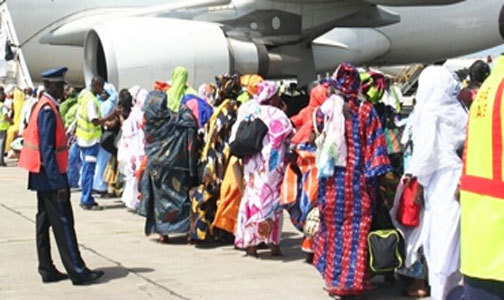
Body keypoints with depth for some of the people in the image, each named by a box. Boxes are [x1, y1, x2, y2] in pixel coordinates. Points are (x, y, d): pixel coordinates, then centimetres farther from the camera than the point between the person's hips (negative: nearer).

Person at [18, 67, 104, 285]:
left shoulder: (43, 106, 12)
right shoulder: (48, 110, -18)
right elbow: (47, 150, -22)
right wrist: (59, 183, -23)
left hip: (42, 177, 10)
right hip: (50, 176, -10)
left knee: (44, 221, 11)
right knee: (63, 223, -7)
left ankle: (47, 270, 17)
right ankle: (77, 272, -3)